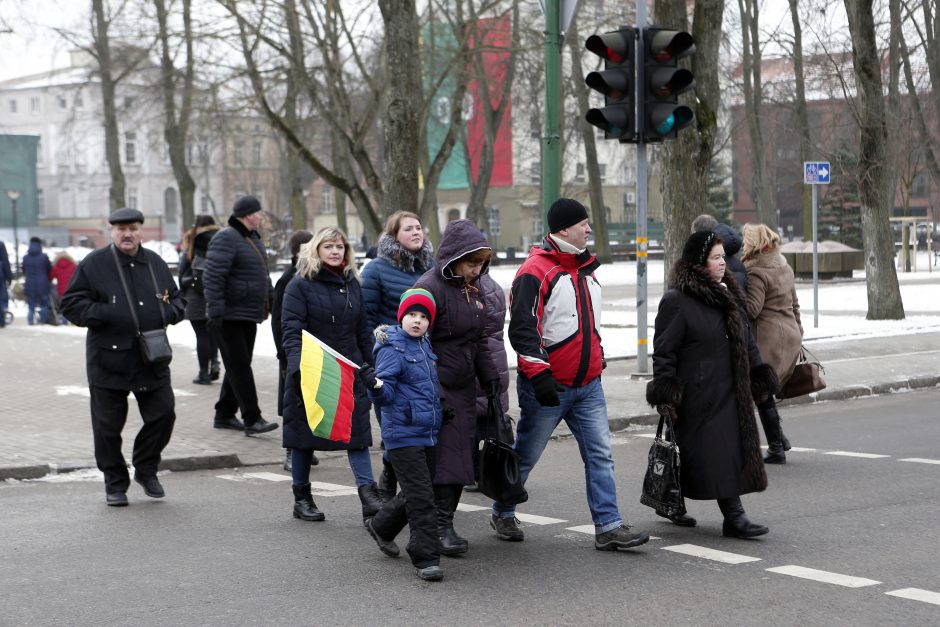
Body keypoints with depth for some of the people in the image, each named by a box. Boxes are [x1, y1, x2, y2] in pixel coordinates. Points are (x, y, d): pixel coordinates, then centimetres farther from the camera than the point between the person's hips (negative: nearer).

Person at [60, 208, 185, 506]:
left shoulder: (156, 264, 10)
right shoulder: (94, 264, -4)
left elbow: (177, 300, 20)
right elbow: (71, 303, -6)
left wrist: (168, 312, -3)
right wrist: (105, 314, -18)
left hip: (152, 359, 3)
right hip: (109, 360, -3)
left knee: (163, 414, 3)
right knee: (108, 425, 2)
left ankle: (146, 470, 24)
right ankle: (115, 484, 17)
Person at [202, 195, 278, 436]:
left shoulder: (254, 238, 15)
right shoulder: (226, 239, -15)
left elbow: (262, 273, 26)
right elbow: (212, 277, -20)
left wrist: (271, 298, 20)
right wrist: (215, 312, -24)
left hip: (249, 316, 10)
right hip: (230, 316, -10)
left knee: (239, 368, 13)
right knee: (240, 368, -9)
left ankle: (224, 415, 22)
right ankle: (252, 419, -10)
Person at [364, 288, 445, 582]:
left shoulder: (425, 346, 13)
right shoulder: (392, 349, -11)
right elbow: (386, 395, -19)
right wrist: (375, 386, -39)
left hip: (428, 434, 8)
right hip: (403, 435, -8)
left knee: (416, 494, 17)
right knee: (420, 497, -10)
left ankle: (381, 527, 40)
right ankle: (426, 558, -5)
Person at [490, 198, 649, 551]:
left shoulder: (585, 270, 14)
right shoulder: (535, 271, -14)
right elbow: (522, 329, -19)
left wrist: (596, 363, 25)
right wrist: (539, 374, -25)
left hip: (587, 386, 7)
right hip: (548, 388, -7)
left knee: (600, 454, -1)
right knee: (526, 456, 7)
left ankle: (608, 527, -1)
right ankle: (502, 514, 27)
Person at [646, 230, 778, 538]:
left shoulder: (726, 295, 15)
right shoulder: (676, 301, -10)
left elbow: (745, 340, 22)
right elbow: (664, 351, -11)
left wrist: (759, 377, 18)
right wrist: (666, 392, -17)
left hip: (728, 391, 8)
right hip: (697, 393, -8)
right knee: (715, 453, -7)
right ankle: (733, 516, 0)